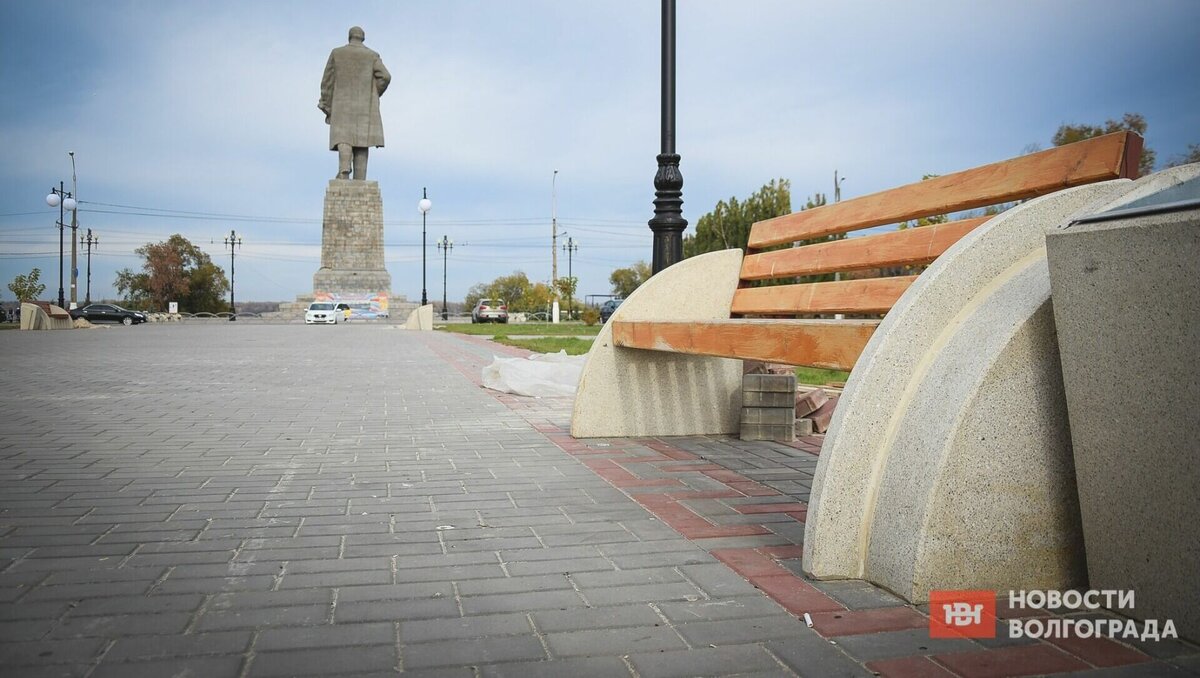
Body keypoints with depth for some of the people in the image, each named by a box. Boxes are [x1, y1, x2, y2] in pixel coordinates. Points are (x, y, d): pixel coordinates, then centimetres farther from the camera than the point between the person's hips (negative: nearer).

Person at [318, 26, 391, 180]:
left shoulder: (337, 53, 9)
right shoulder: (372, 55, 9)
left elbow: (327, 81, 6)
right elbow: (385, 76, -6)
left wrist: (327, 108, 10)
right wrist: (373, 95, 9)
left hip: (342, 105, -1)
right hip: (365, 106, 1)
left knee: (343, 138, -8)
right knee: (362, 140, 2)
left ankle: (344, 169, -38)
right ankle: (360, 181, -7)